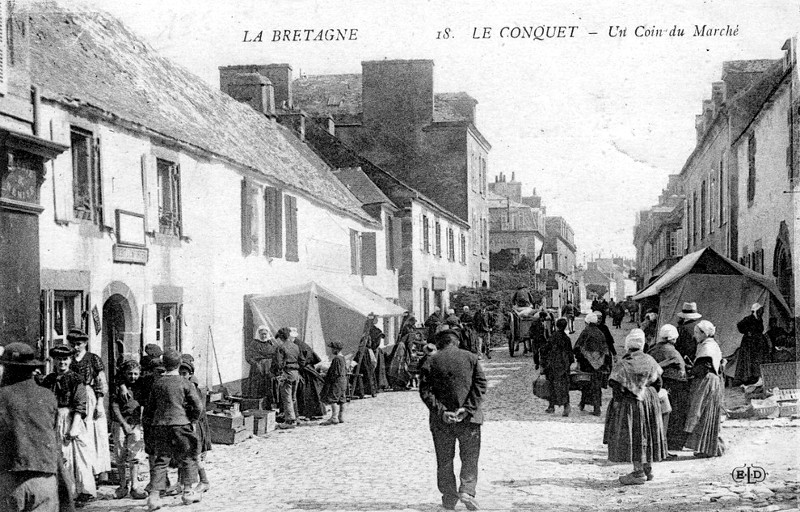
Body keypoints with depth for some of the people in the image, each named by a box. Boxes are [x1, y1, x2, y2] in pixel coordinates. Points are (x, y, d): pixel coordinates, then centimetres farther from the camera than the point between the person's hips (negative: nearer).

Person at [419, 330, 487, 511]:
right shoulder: (470, 358, 4)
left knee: (444, 460, 12)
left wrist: (441, 411, -11)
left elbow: (425, 391, -7)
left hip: (441, 420, 0)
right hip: (469, 418, 0)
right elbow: (481, 384, -6)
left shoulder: (431, 362, 2)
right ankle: (467, 490, -7)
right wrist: (468, 408, -12)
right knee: (470, 458, 10)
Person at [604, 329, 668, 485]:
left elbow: (617, 386, -19)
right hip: (650, 401, 6)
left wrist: (617, 401, -8)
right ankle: (648, 469, 23)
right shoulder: (649, 361, 2)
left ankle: (638, 472, -1)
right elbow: (658, 382, 9)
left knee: (632, 436, 0)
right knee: (647, 433, 15)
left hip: (630, 402, -6)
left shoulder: (624, 364, -16)